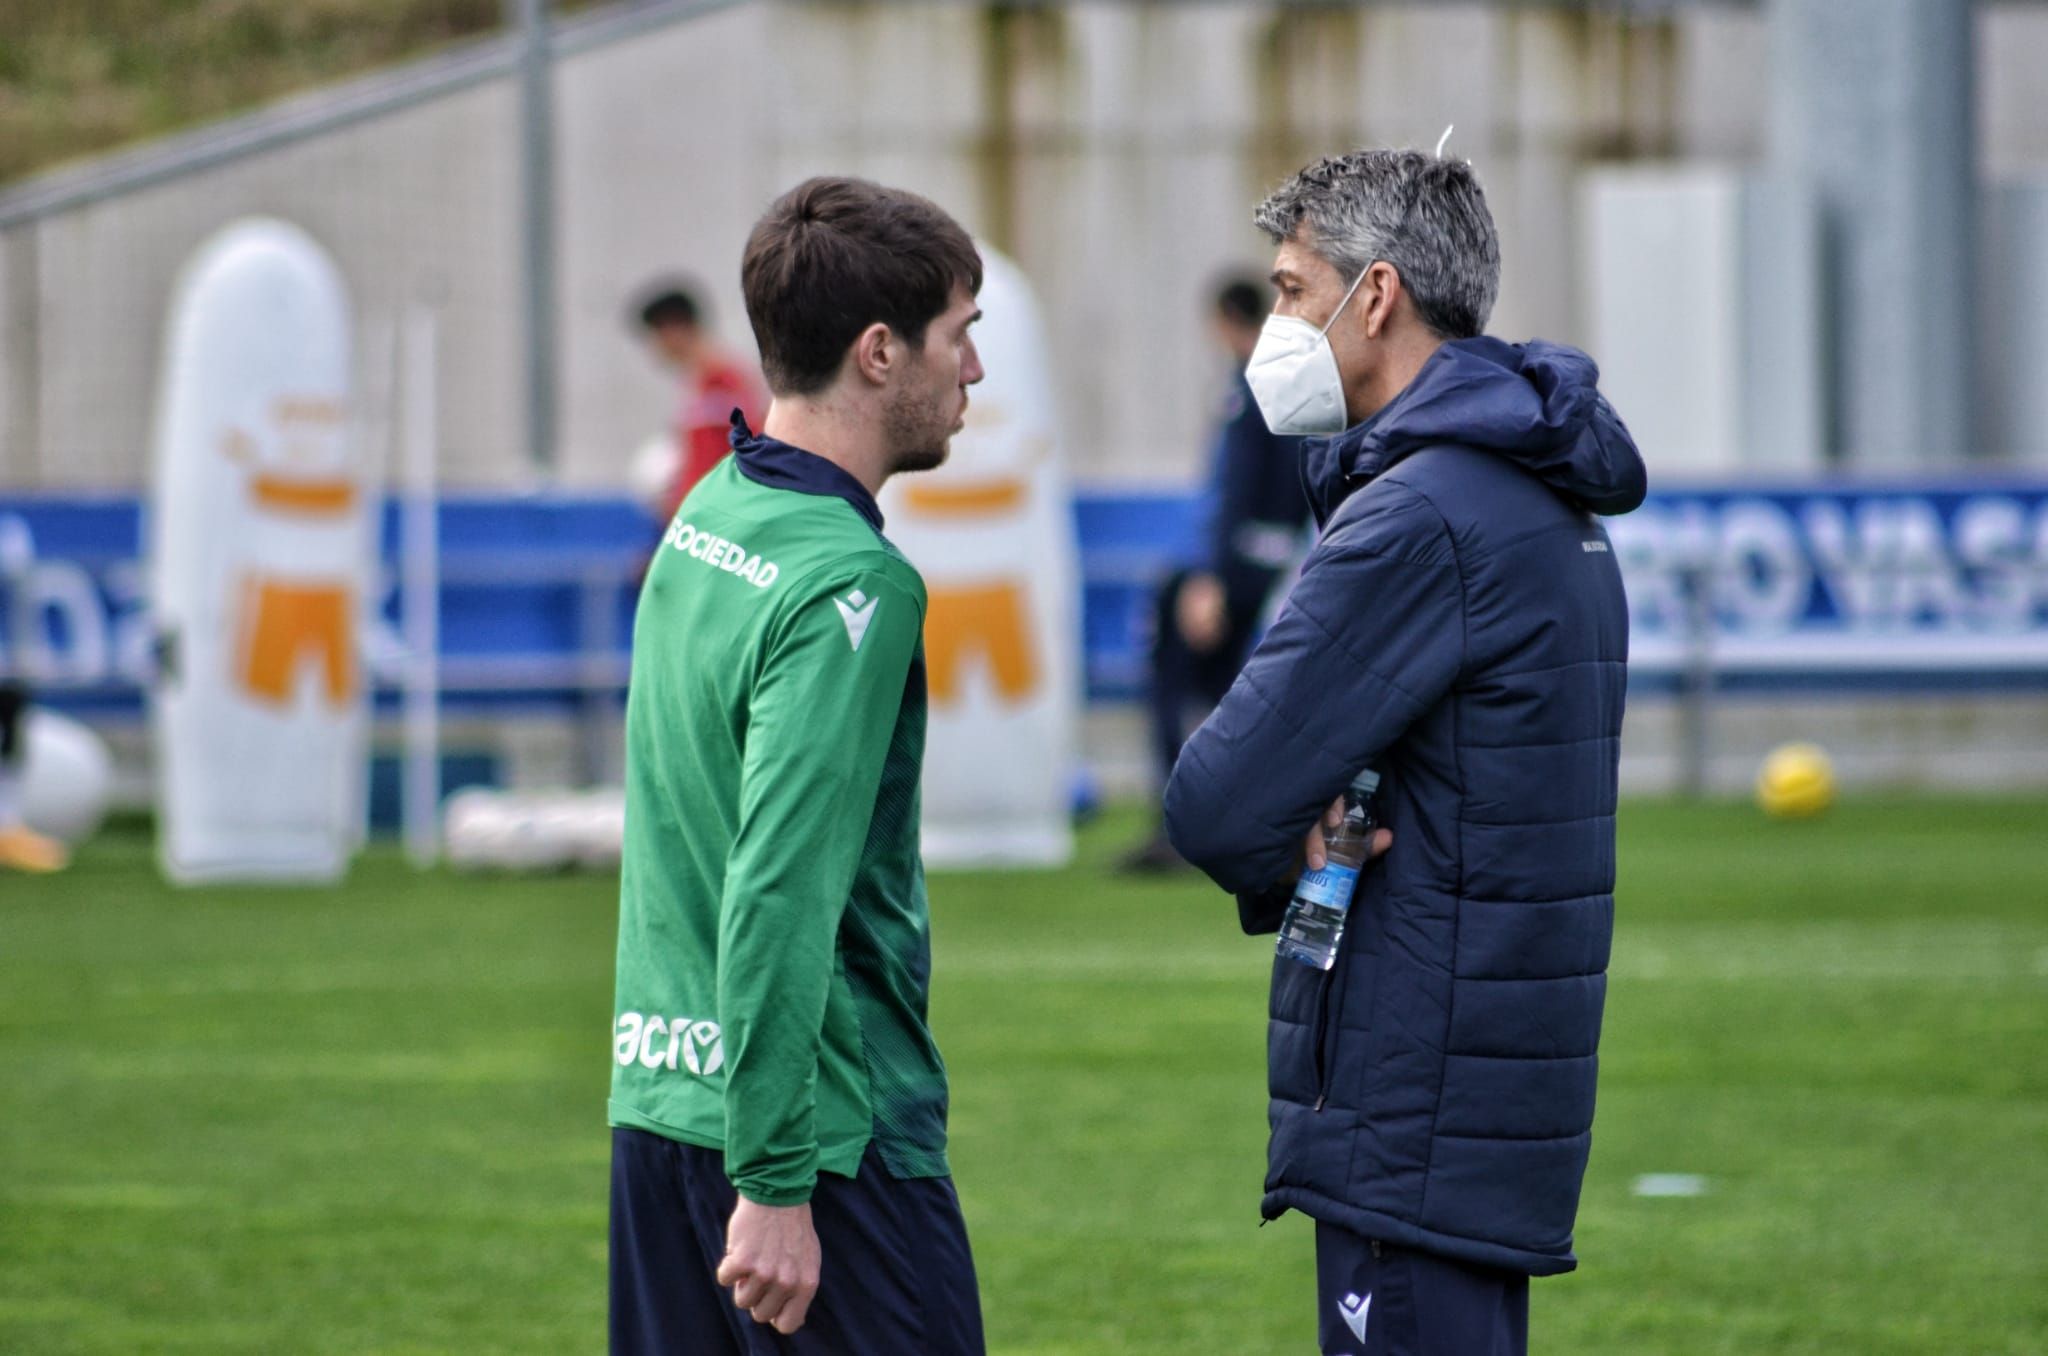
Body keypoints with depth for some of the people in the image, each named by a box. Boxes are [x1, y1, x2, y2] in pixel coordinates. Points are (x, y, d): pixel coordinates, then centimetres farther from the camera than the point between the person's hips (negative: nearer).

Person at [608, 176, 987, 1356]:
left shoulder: (706, 516, 10)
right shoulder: (849, 584, -17)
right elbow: (781, 894, -23)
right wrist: (775, 1181, -22)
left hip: (660, 1103, 9)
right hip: (831, 1125, -9)